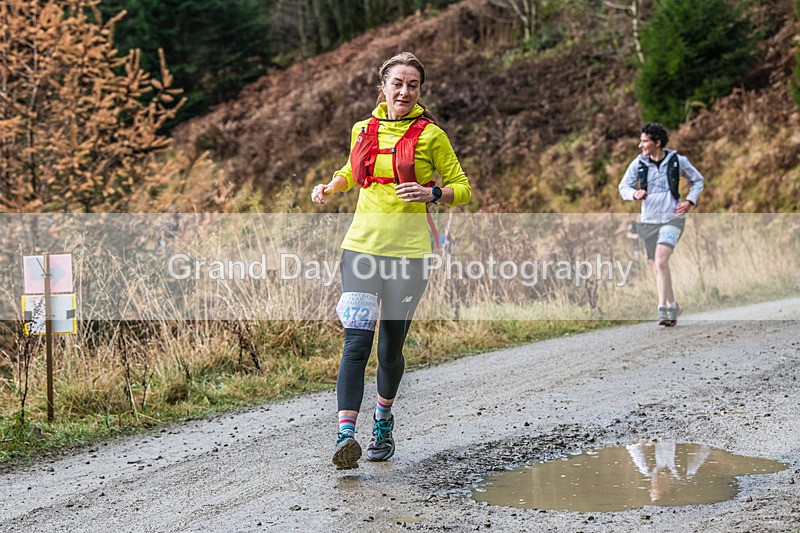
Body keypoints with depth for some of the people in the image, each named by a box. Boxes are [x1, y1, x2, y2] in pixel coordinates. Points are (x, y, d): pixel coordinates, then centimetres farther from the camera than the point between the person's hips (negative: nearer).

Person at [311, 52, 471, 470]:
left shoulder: (430, 135, 0)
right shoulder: (363, 130, 10)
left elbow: (462, 189, 3)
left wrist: (431, 193, -16)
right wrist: (330, 186, 10)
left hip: (409, 251, -2)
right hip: (361, 245, 2)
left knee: (391, 348, 7)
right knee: (356, 341, -14)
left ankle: (383, 420, 34)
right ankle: (345, 435, -22)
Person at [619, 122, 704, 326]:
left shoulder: (678, 161, -5)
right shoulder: (638, 163, -1)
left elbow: (697, 180, 12)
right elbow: (623, 187, 5)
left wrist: (690, 201, -3)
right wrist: (635, 193, -18)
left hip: (672, 218, -4)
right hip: (649, 220, 4)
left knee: (661, 262, -22)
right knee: (658, 266, 10)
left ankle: (664, 308, -20)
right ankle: (673, 306, 26)